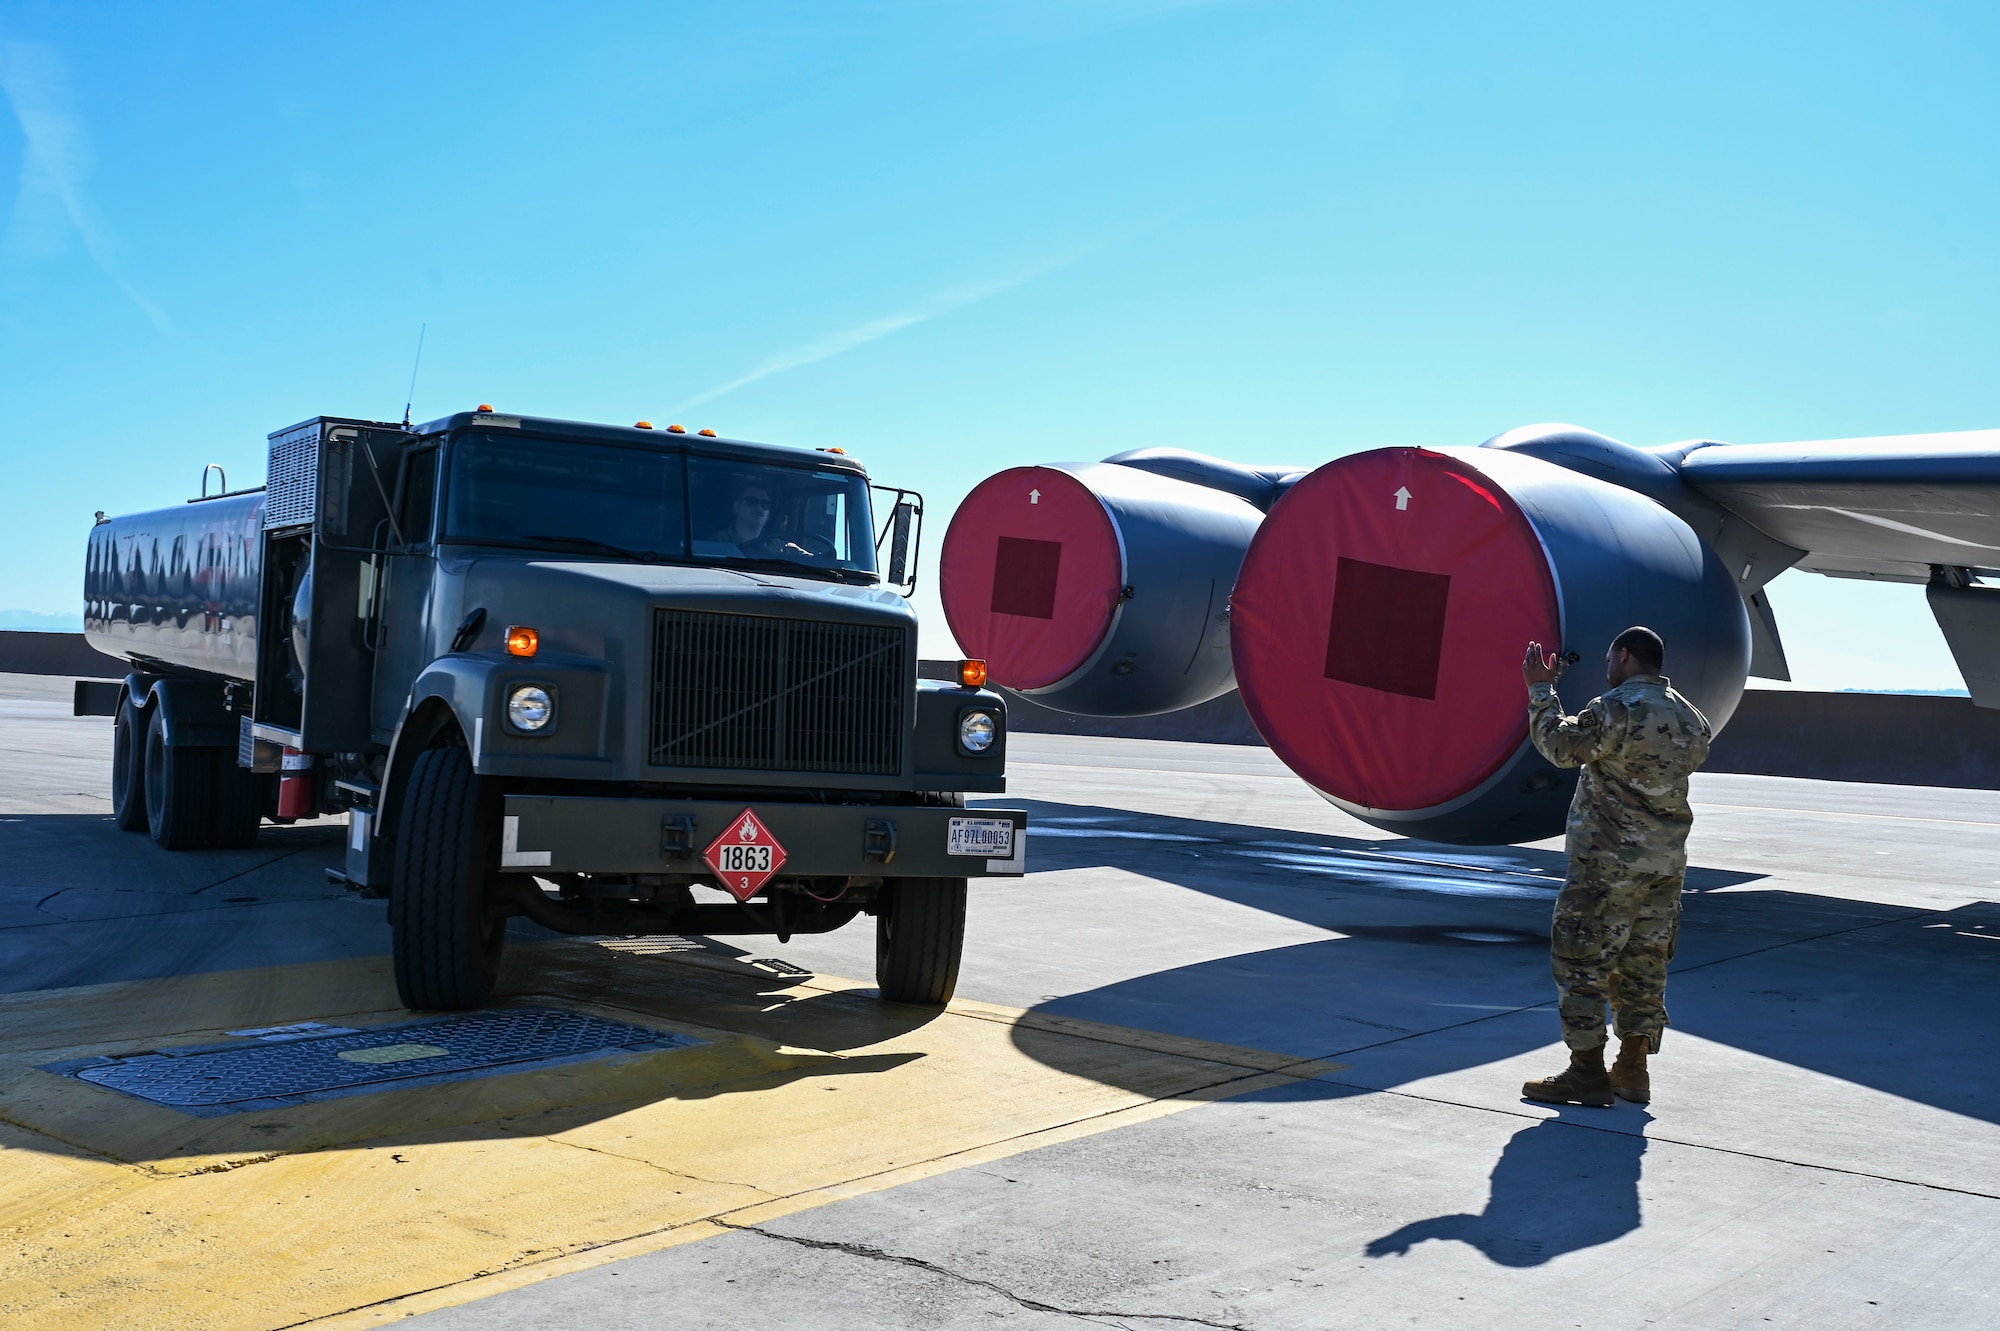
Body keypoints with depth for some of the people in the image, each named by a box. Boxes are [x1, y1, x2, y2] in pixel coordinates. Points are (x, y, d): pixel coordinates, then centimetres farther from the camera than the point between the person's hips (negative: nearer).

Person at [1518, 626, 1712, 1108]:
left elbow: (1561, 746, -11)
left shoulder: (1618, 708, -15)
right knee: (1644, 963, 12)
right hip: (1667, 861, 8)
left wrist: (1540, 689, 0)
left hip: (1609, 861, -8)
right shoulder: (1690, 717, 10)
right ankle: (1632, 1069, 17)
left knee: (1582, 963, -1)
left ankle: (1587, 1072, 0)